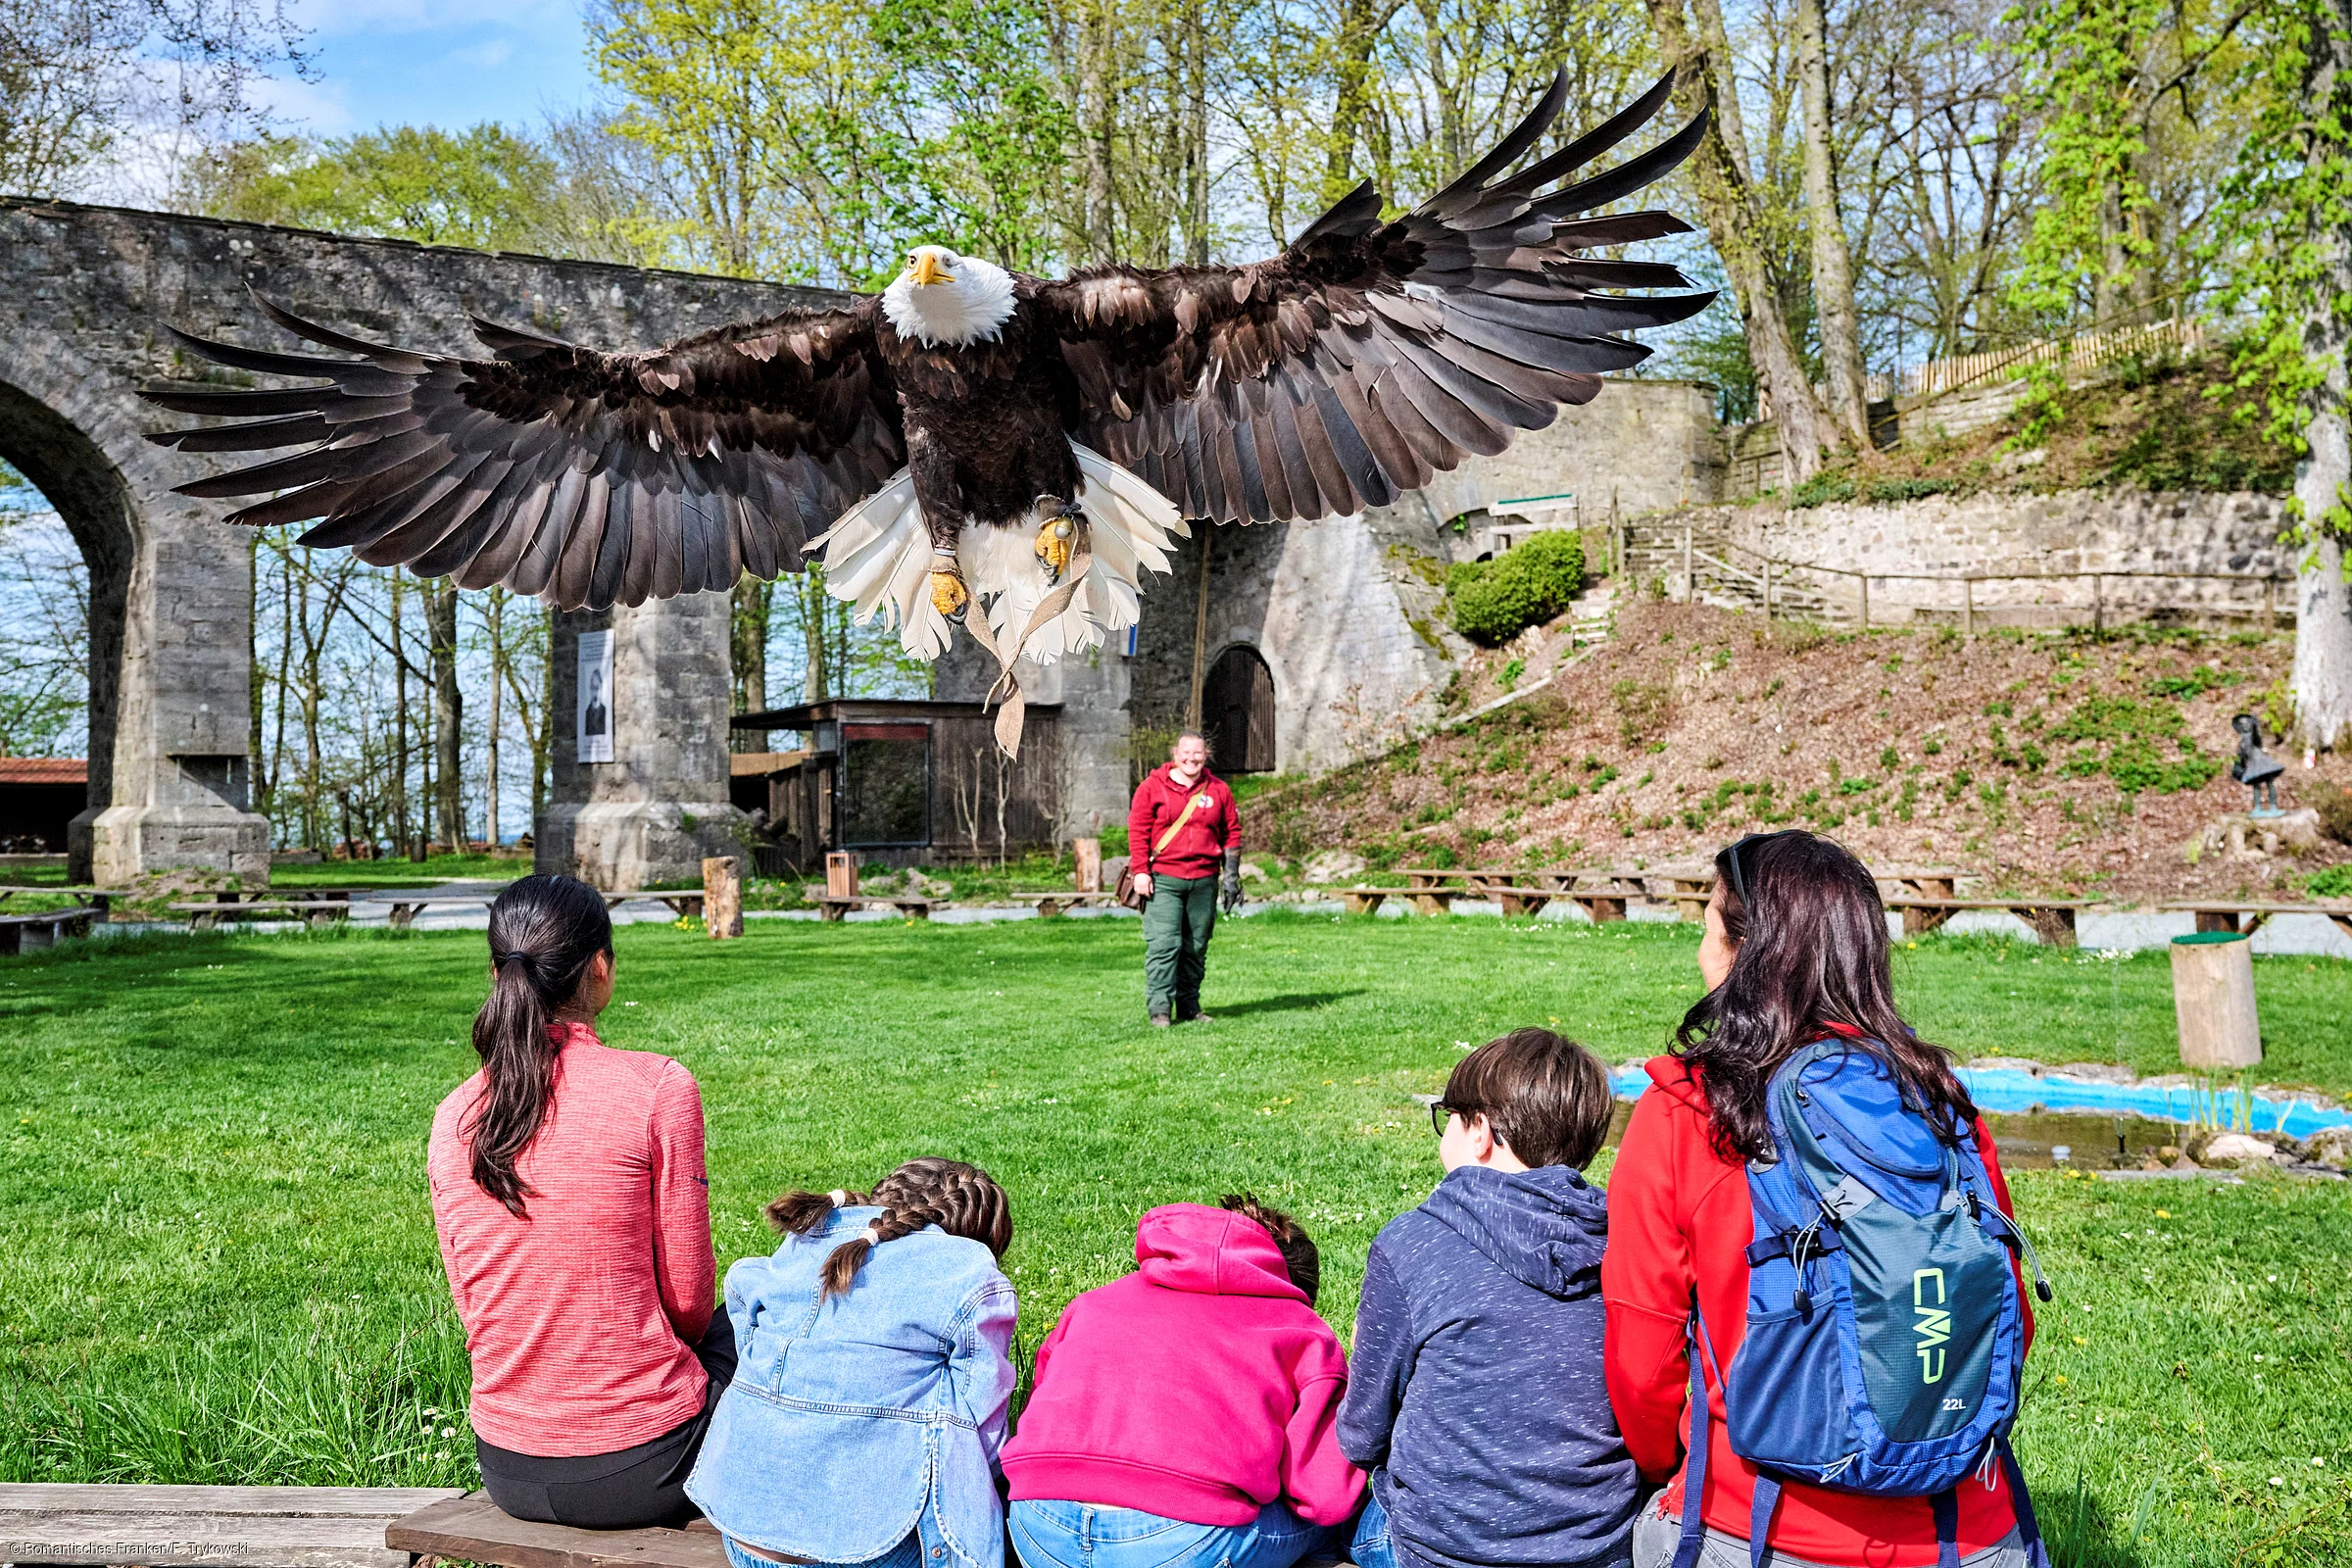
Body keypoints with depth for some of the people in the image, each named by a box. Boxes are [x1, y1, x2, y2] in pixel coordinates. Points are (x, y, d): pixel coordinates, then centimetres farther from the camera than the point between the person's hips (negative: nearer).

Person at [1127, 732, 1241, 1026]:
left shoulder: (1218, 790, 10)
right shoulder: (1153, 786, 1)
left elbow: (1232, 833, 14)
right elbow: (1137, 829, -1)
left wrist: (1232, 875, 9)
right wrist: (1141, 871, -8)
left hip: (1204, 881, 4)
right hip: (1162, 880, -4)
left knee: (1196, 947, 8)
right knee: (1164, 943, -11)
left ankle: (1189, 1007, 17)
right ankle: (1159, 1008, -8)